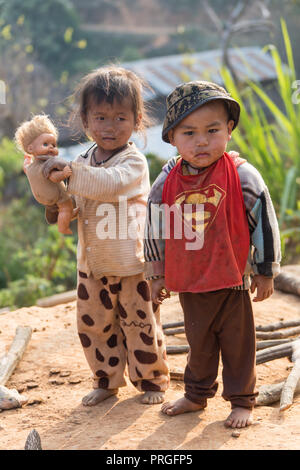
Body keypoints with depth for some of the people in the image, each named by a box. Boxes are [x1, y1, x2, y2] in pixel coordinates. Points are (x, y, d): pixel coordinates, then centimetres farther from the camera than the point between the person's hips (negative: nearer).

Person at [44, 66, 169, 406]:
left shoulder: (134, 161, -13)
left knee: (140, 324, 6)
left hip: (131, 263, -6)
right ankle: (107, 381, 30)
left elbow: (109, 183, -33)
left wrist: (69, 173, -32)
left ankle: (152, 380, 25)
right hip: (92, 263, 6)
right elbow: (78, 205, 17)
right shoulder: (84, 161, 7)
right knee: (93, 324, 13)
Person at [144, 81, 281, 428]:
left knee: (237, 341, 9)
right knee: (198, 342, 19)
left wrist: (264, 272, -2)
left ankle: (241, 400, 26)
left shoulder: (242, 176, -14)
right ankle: (197, 395, 37)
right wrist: (156, 274, 10)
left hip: (232, 279, -3)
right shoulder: (168, 180, -5)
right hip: (188, 282, 3)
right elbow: (154, 228, 7)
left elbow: (263, 222, -6)